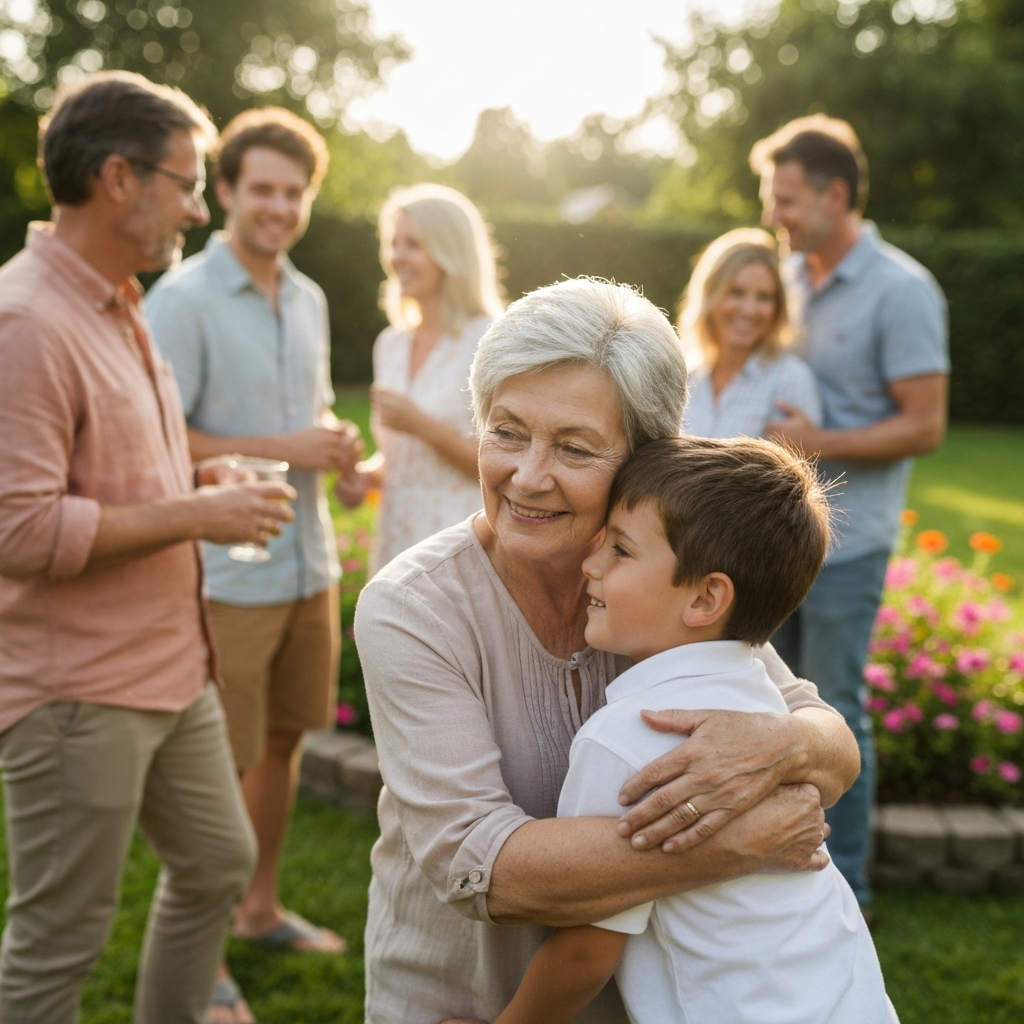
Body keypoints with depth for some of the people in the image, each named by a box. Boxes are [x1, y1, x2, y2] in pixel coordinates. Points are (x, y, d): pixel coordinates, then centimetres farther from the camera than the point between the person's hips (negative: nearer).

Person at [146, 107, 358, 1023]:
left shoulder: (309, 298, 11)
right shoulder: (183, 298, -11)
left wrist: (335, 440, 0)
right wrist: (283, 449, -18)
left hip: (309, 562, 7)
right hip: (227, 572, -7)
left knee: (285, 741, 17)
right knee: (220, 765, 2)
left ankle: (260, 907, 35)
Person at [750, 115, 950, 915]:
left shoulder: (901, 292, -13)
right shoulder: (790, 275, 6)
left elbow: (925, 426, -14)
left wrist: (819, 443, -20)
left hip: (843, 540, -7)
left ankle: (844, 886, 20)